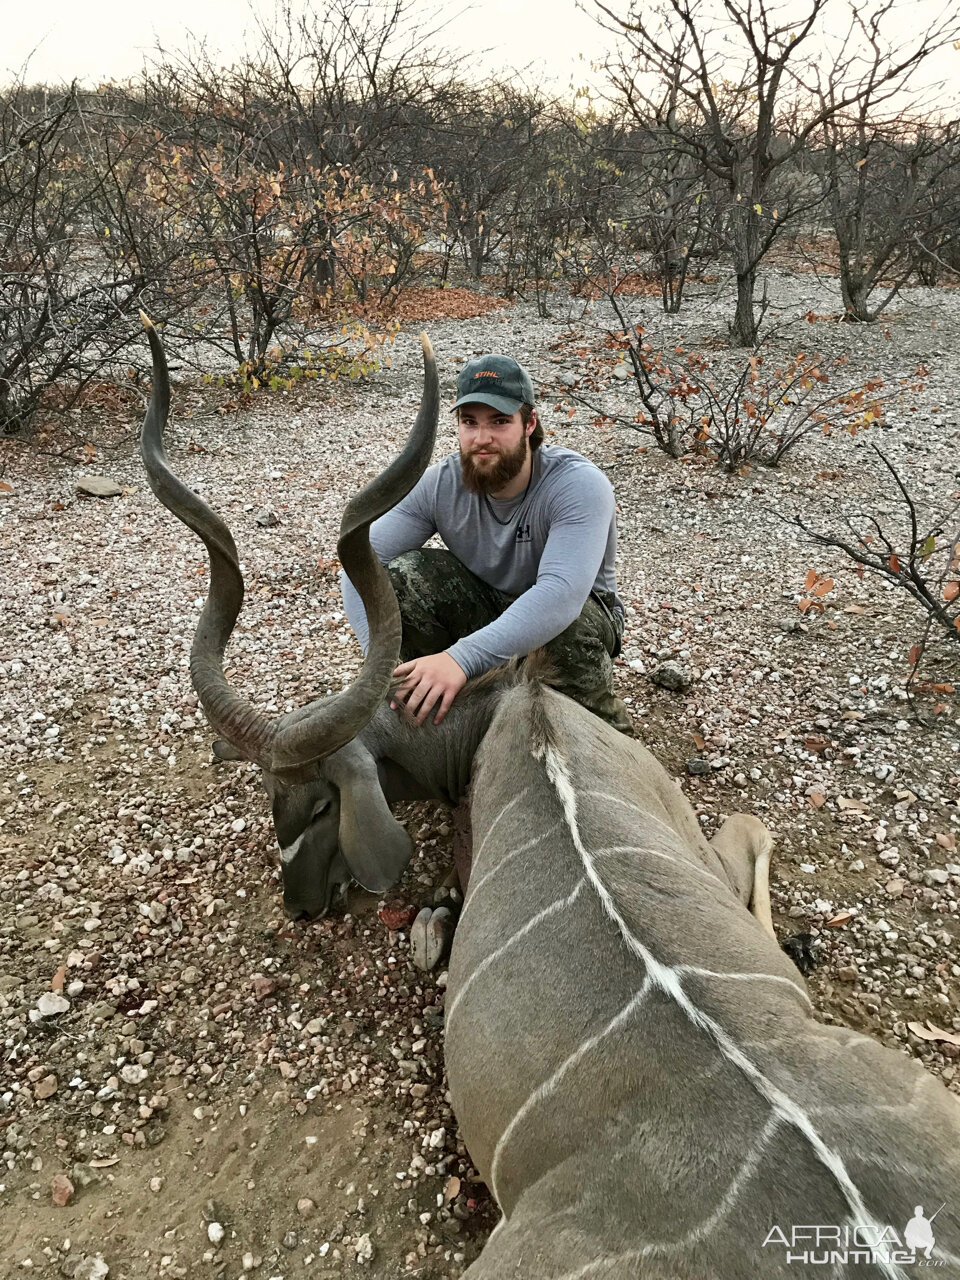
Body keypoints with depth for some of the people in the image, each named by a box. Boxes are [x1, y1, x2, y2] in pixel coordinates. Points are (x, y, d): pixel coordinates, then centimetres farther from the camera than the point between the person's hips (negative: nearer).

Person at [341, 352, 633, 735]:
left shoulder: (579, 485, -29)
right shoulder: (440, 484, -16)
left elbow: (561, 593, -44)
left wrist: (462, 658, -55)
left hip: (573, 614, -3)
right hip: (484, 611, 3)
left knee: (570, 627, -39)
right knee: (404, 574, -23)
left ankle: (603, 724, -8)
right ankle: (420, 700, -4)